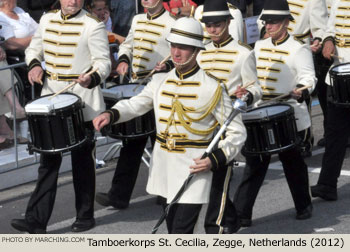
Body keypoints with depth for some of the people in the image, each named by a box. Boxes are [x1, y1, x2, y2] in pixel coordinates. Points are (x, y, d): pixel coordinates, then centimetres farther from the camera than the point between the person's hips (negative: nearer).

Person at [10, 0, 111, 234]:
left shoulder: (93, 24, -8)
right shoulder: (47, 19, 8)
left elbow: (103, 63, -10)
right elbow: (34, 48, 21)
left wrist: (92, 79, -30)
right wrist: (34, 64, -1)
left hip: (82, 100, -4)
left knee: (82, 159, 6)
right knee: (48, 159, 3)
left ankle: (85, 215, 20)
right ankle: (36, 219, 3)